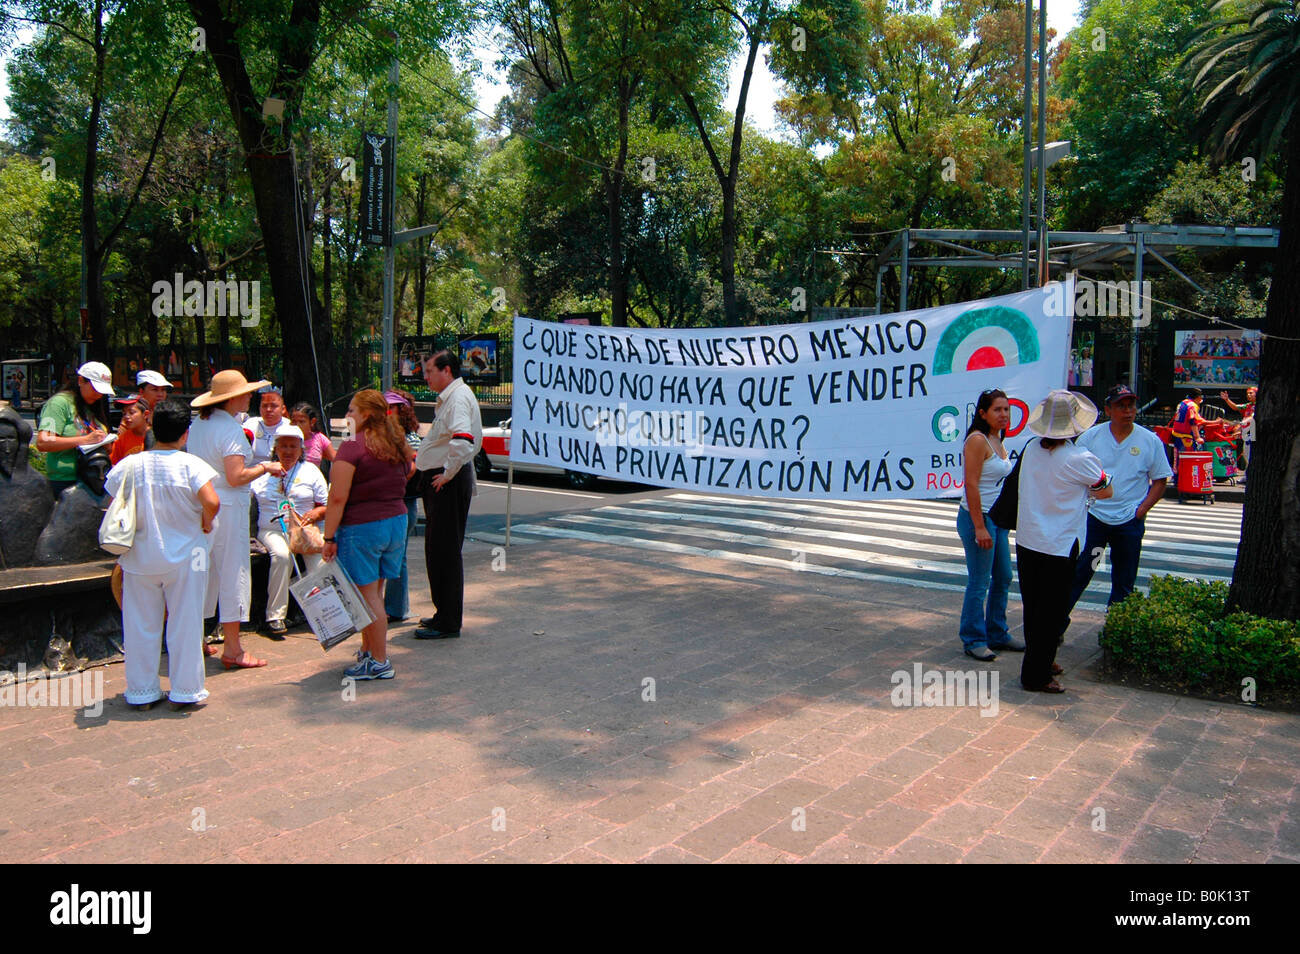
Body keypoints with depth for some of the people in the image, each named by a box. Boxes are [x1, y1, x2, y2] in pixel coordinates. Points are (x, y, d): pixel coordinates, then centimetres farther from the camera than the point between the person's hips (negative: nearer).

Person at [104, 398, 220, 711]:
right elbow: (211, 502, -23)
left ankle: (141, 691, 22)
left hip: (140, 558, 3)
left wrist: (133, 530, 14)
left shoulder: (129, 465, -2)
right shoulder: (190, 464, -11)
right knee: (184, 624, 8)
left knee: (141, 626, 13)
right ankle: (184, 690, 15)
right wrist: (206, 523, -4)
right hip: (184, 557, -3)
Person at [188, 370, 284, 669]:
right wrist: (265, 468, -7)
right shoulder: (230, 429, -15)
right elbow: (236, 477, -21)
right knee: (233, 574, -1)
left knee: (203, 573, 16)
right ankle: (232, 650, 4)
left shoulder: (198, 424, 11)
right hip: (228, 509, -8)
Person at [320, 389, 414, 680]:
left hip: (361, 527, -7)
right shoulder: (399, 447, 9)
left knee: (368, 595, 0)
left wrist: (329, 538, -12)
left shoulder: (353, 447, -14)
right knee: (375, 592, 17)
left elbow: (338, 498, -16)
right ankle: (368, 650, 26)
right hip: (397, 522, 8)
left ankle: (379, 662, 6)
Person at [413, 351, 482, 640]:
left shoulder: (458, 397, -15)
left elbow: (463, 440, -31)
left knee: (445, 551, -6)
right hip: (441, 479, 11)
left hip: (449, 483, -11)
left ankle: (448, 623, 0)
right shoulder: (449, 397, 19)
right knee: (437, 550, 16)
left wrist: (449, 473, -22)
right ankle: (444, 613, 27)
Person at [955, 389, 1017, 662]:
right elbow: (971, 485, -20)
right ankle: (974, 640, 10)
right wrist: (979, 527, -22)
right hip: (978, 516, -9)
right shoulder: (978, 440, -15)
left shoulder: (997, 441, 12)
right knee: (979, 582, -2)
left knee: (1003, 578, 16)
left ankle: (997, 634, 29)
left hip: (998, 518, 9)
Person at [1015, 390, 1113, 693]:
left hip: (1026, 541, 6)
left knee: (1033, 608, 17)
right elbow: (1105, 492, 0)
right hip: (1058, 547, -6)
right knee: (1050, 613, 4)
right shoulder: (1080, 459, -17)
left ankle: (1040, 661, 33)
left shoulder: (1031, 449, -1)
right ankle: (1036, 676, 10)